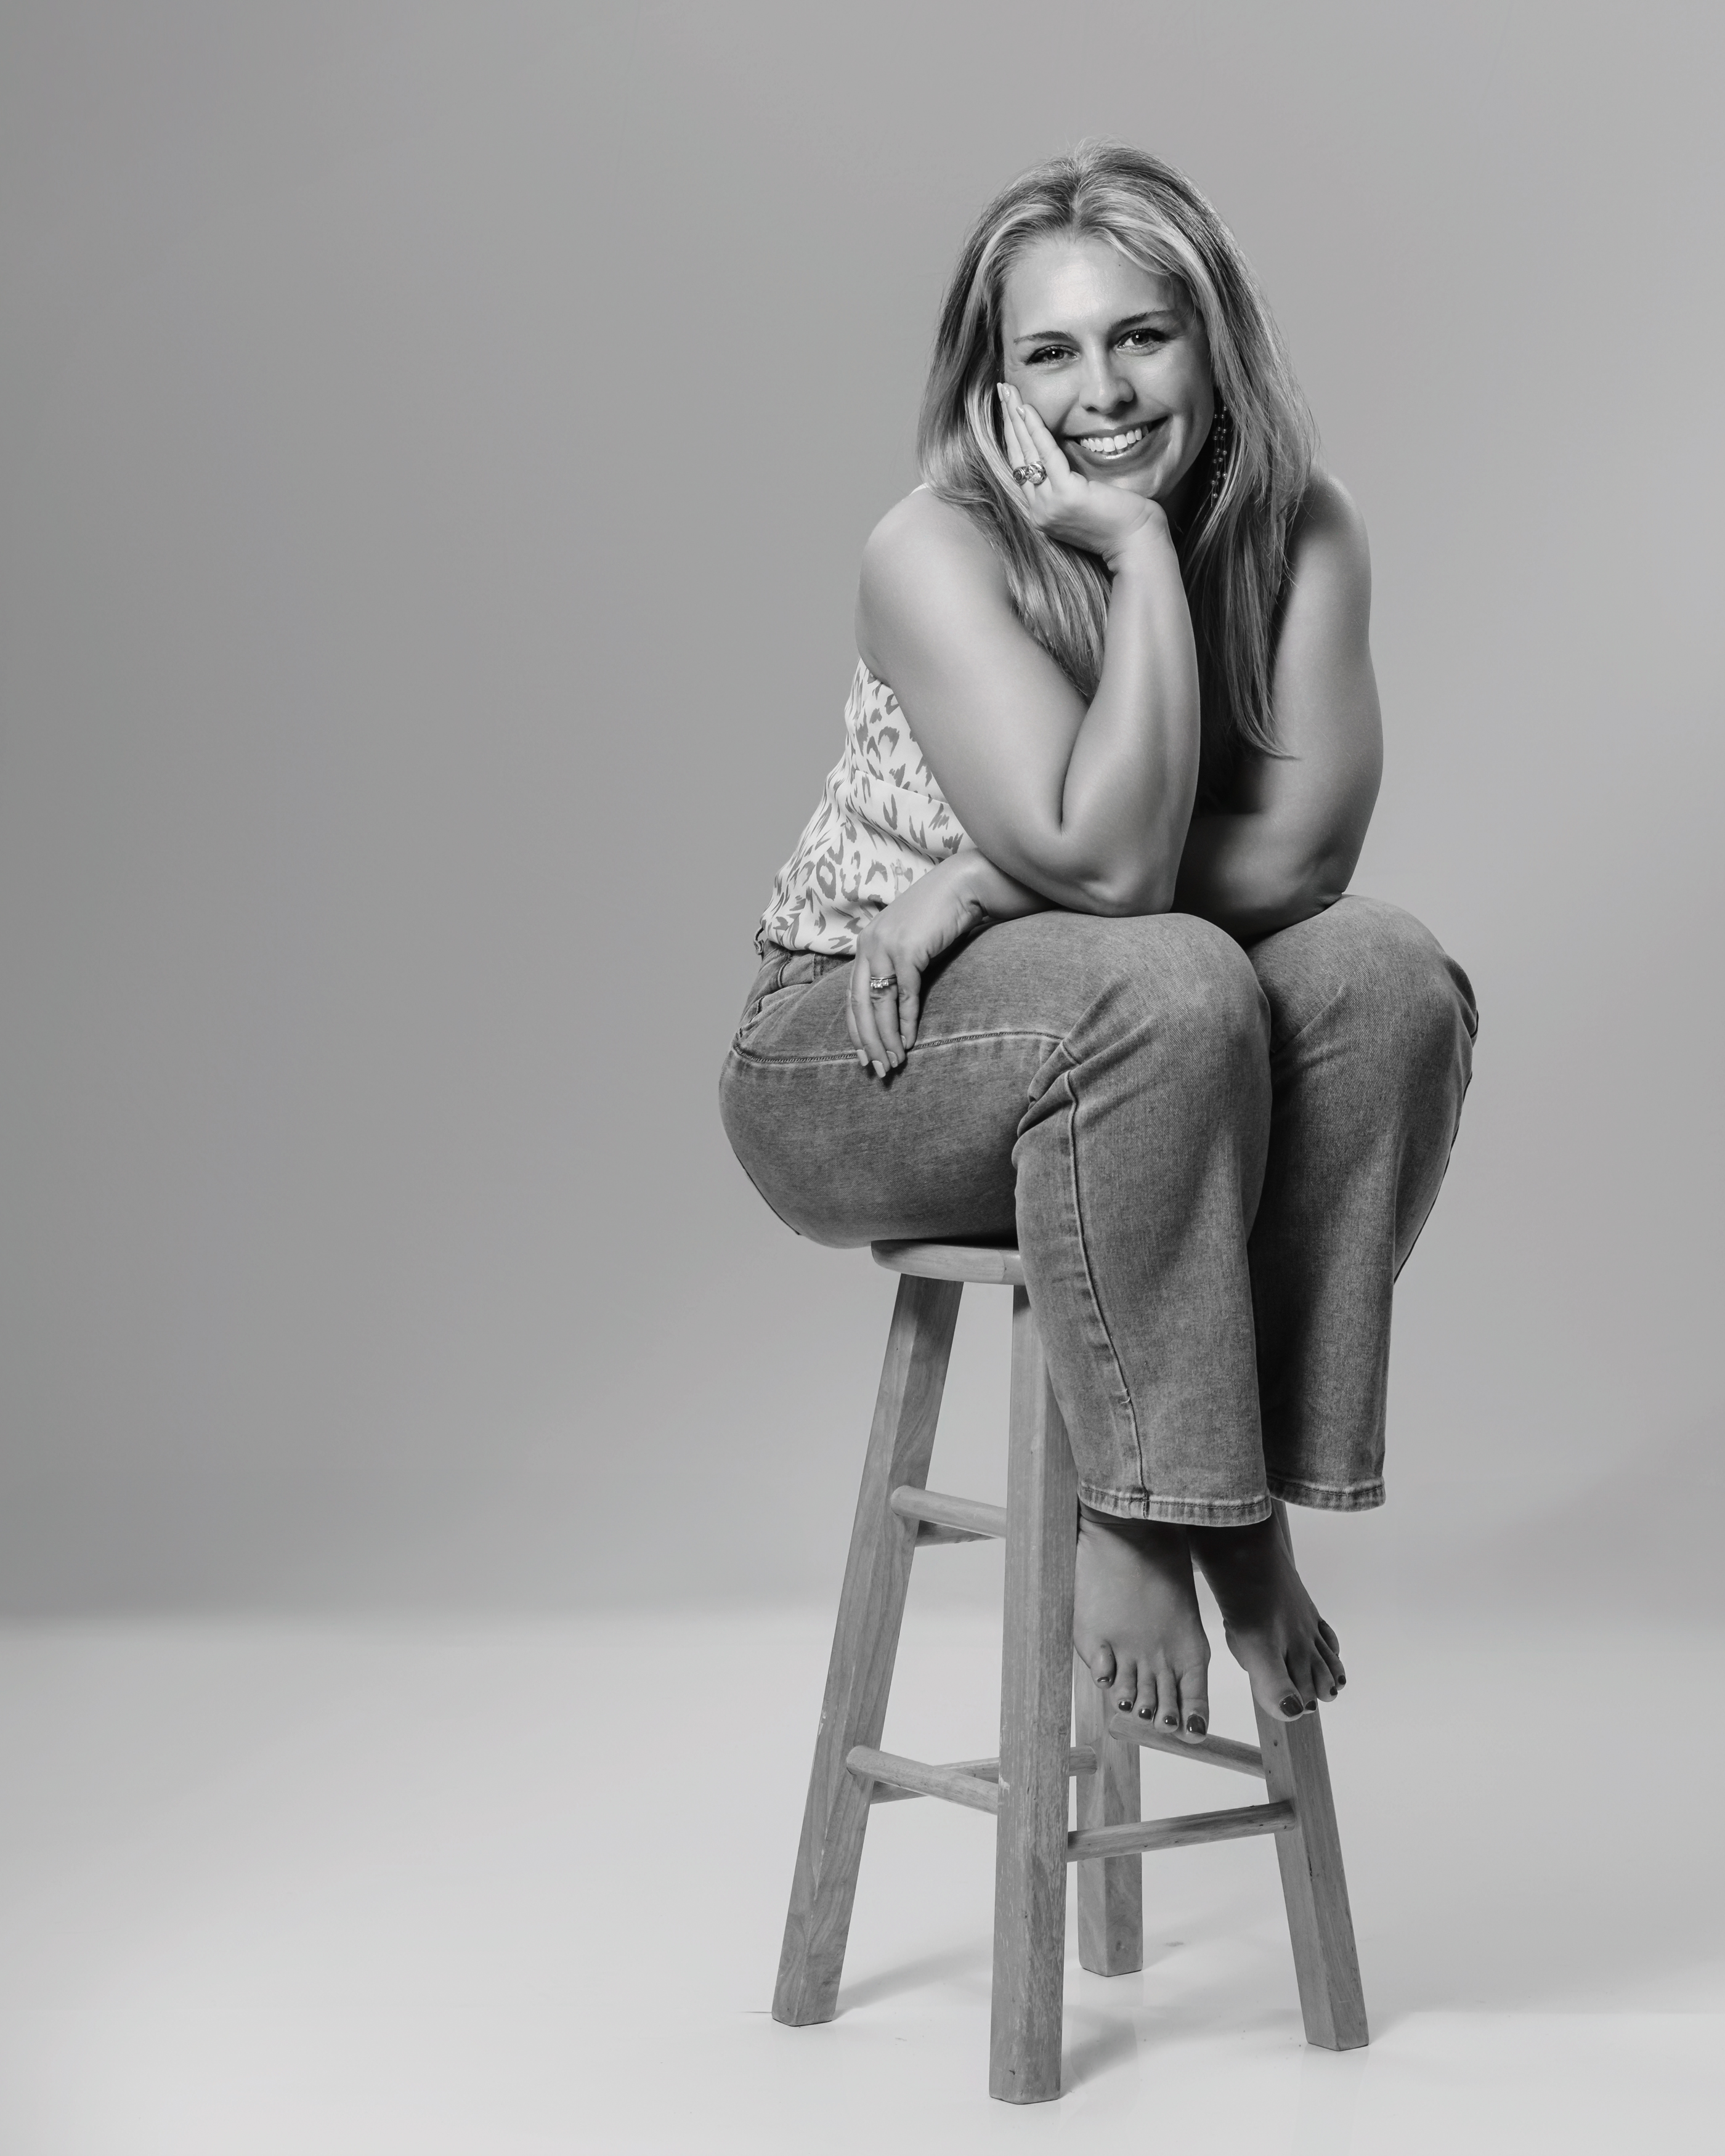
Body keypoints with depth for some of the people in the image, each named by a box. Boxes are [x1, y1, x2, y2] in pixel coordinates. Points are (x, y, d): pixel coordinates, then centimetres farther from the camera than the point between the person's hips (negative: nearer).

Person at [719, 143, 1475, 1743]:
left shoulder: (1299, 531, -4)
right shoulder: (934, 554, -18)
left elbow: (1303, 848, -16)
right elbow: (1109, 859, -29)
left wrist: (988, 884, -22)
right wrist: (1141, 552, -27)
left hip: (1134, 1056, 5)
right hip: (855, 1062, -5)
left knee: (1389, 976, -23)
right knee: (1170, 987, -34)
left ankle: (1249, 1503, -15)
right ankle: (1132, 1516, -21)